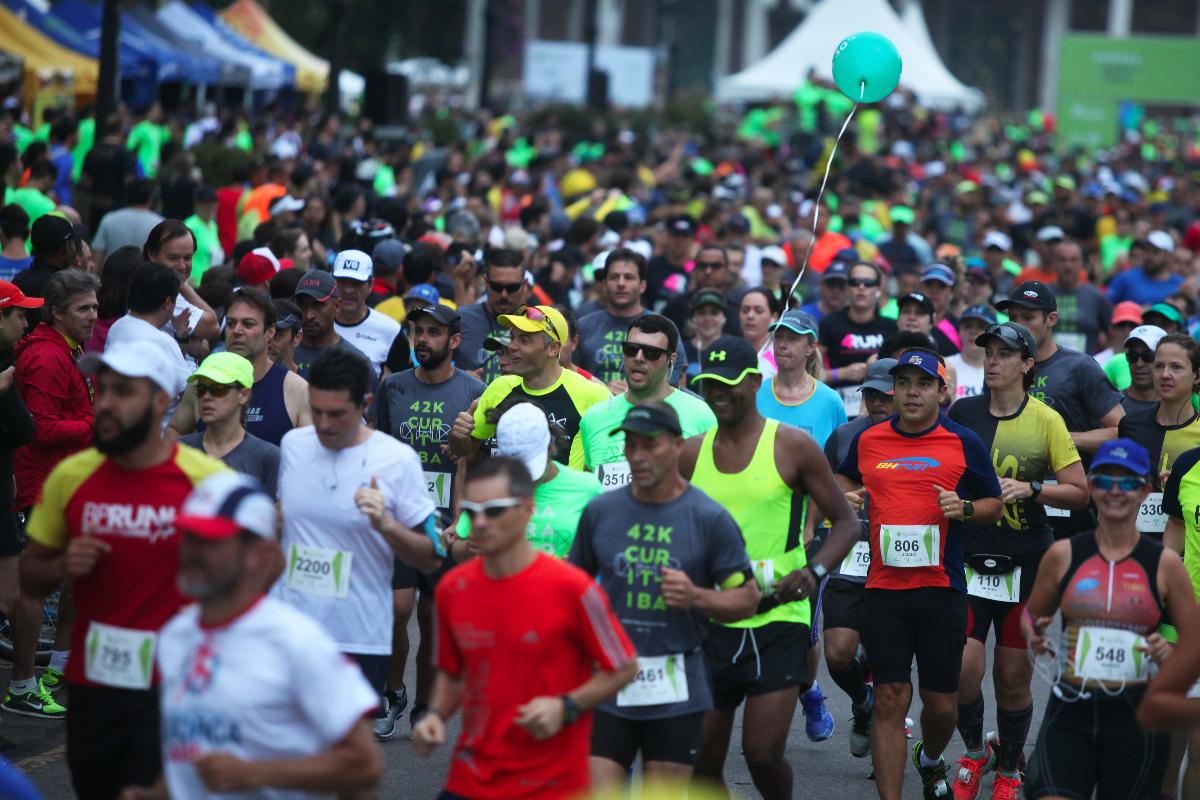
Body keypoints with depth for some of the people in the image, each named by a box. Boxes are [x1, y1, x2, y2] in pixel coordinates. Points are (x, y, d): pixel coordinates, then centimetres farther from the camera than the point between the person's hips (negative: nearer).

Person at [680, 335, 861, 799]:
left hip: (776, 619, -4)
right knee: (703, 759, 4)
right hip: (711, 619, 4)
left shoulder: (791, 446, -4)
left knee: (763, 753, -10)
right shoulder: (691, 454, 7)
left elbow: (846, 522, 1)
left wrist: (815, 572, -16)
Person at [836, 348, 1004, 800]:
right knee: (890, 700, -5)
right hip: (885, 588, 0)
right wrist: (846, 498, 5)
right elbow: (843, 479, 27)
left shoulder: (964, 444, 2)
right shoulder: (867, 441, 7)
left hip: (943, 589, 0)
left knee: (941, 703, 8)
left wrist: (965, 508, -11)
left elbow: (994, 504, 9)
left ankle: (930, 760, 40)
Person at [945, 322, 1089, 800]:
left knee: (1013, 677, 4)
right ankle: (974, 751, 16)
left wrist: (1030, 487, -15)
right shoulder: (961, 414, 3)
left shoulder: (1046, 420, -2)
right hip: (967, 559, 1)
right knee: (963, 664, -11)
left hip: (1025, 563, -1)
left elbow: (1079, 492, -2)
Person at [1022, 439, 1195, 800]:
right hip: (1070, 713, 0)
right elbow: (1030, 615, 17)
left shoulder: (1164, 564, 1)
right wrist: (1034, 635, -4)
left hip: (1136, 715, 0)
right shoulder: (1063, 555, 3)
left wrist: (1169, 655, -14)